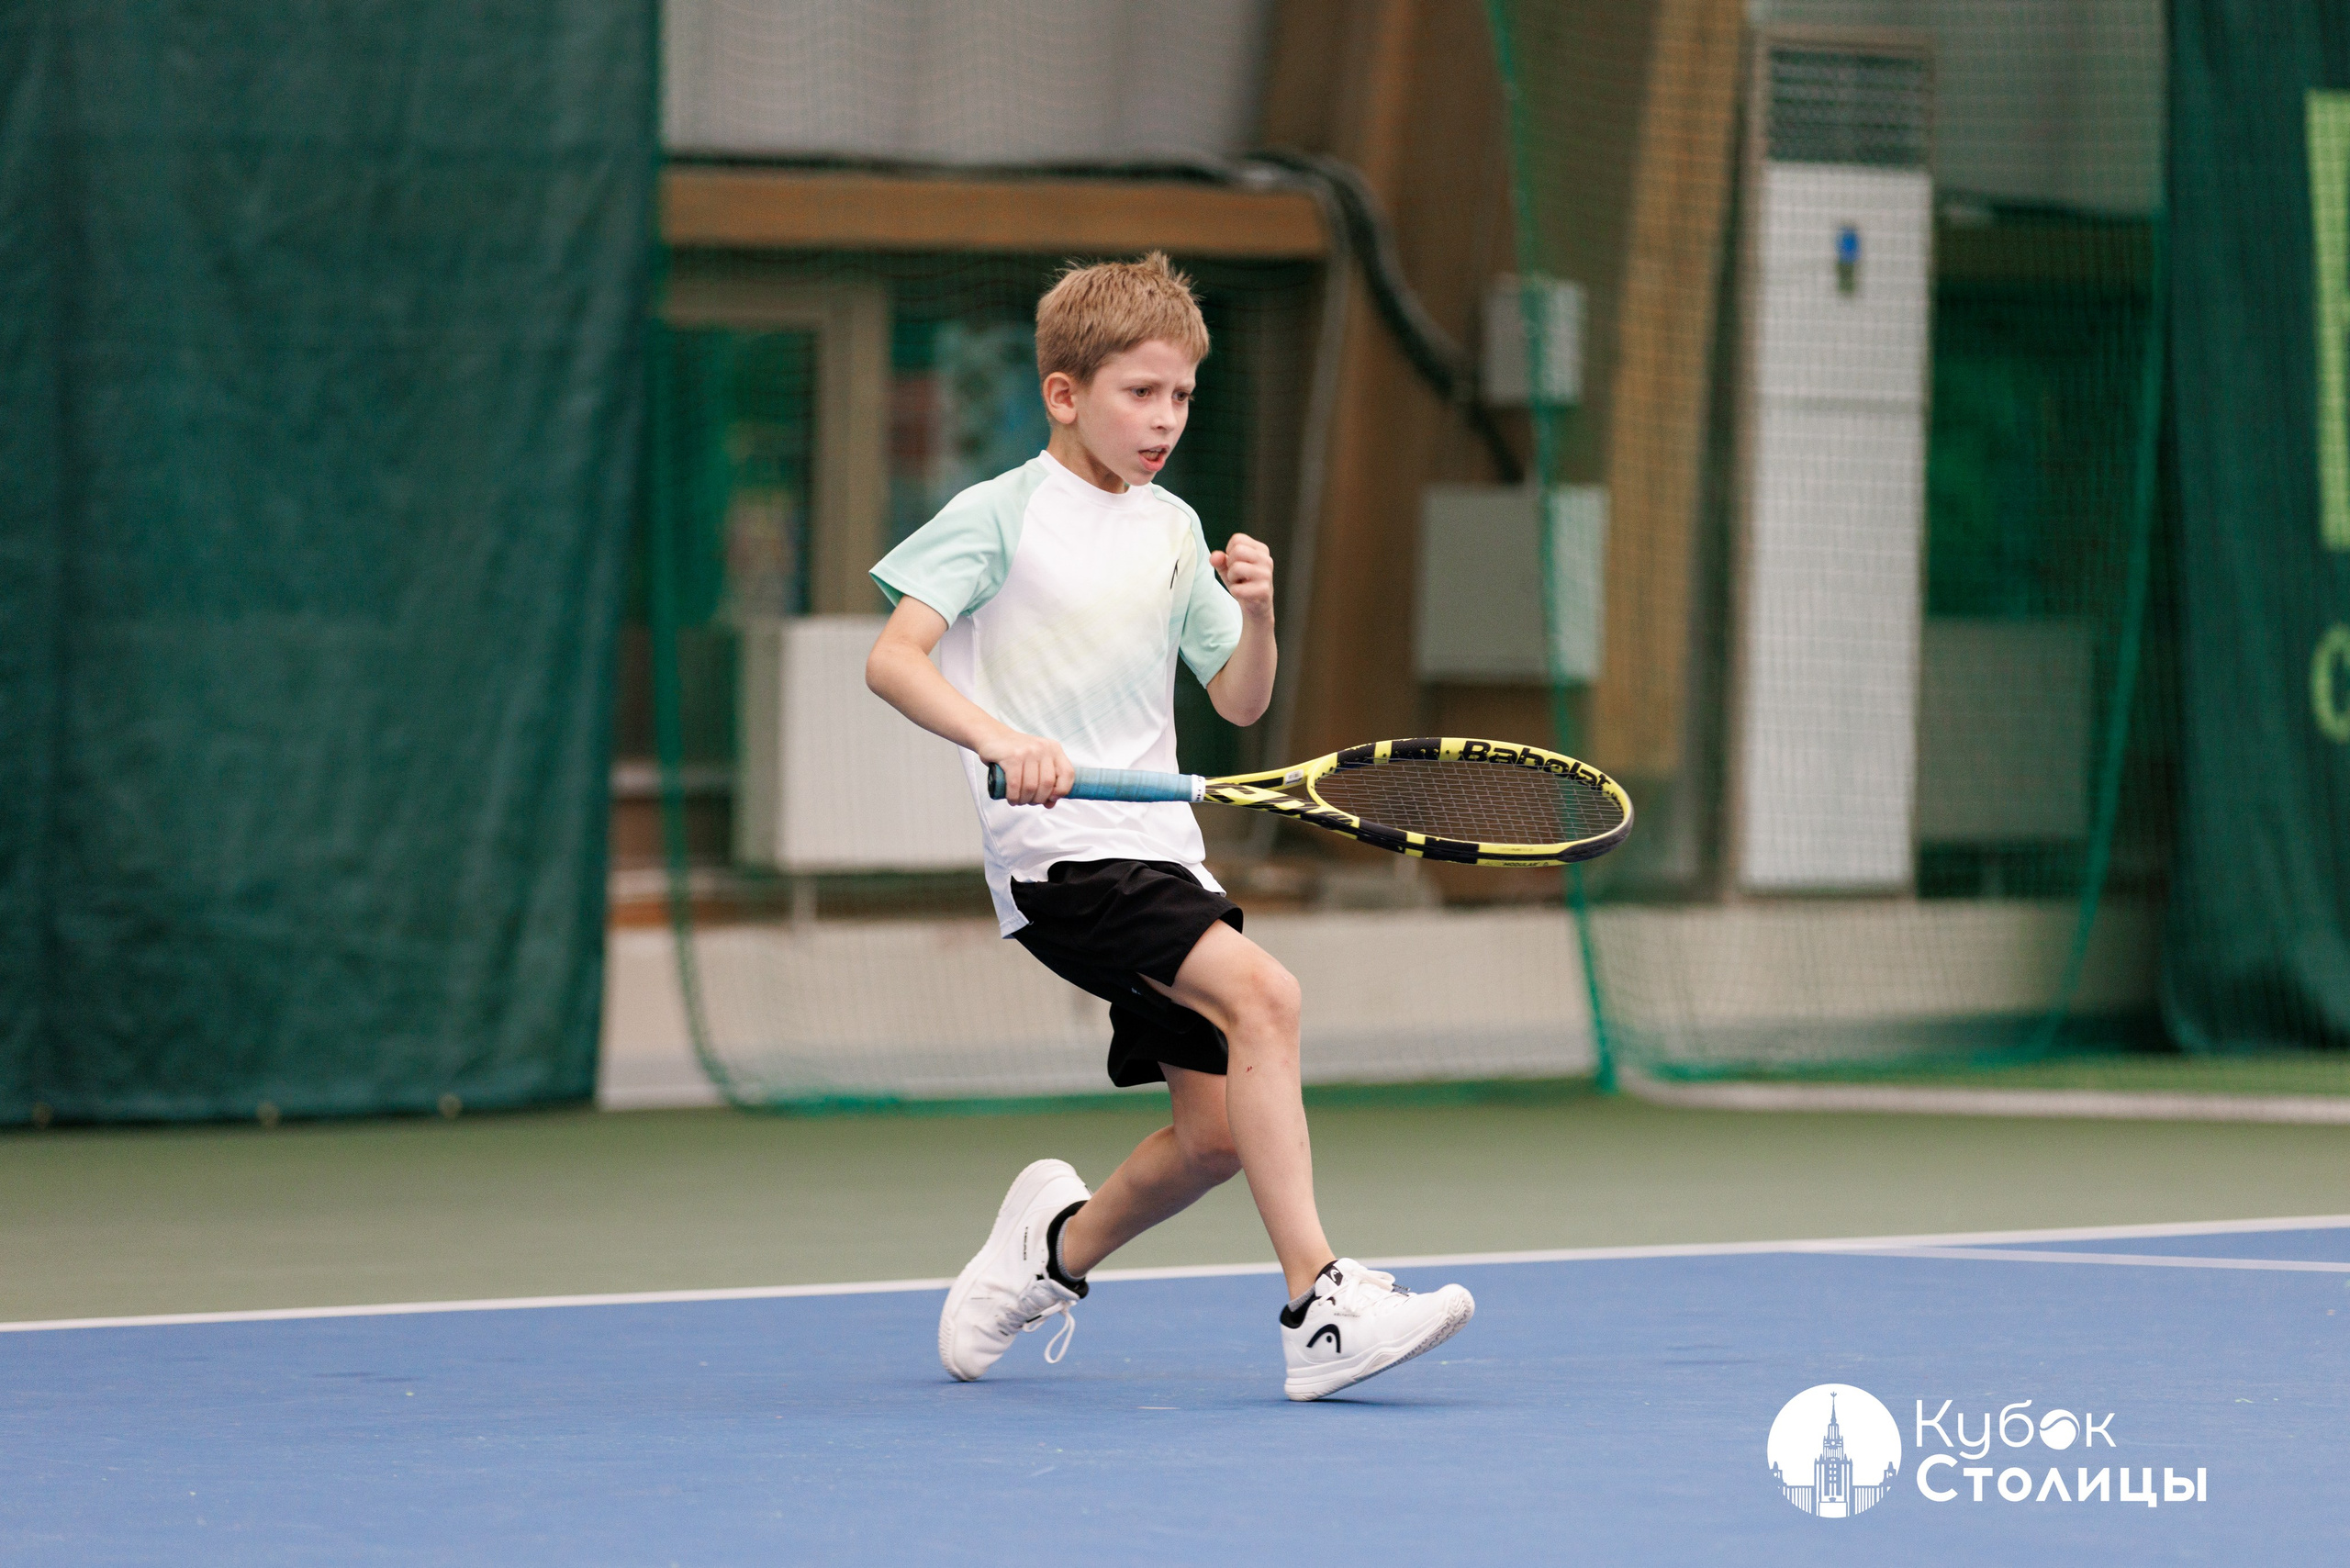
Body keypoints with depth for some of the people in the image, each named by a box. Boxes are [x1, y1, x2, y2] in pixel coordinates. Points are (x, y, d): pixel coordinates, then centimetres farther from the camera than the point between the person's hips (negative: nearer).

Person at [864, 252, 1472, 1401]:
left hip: (1158, 849, 7)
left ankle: (1054, 1248, 29)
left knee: (1217, 1132, -1)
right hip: (1058, 851, -7)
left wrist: (1257, 618, -3)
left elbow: (1239, 704, 18)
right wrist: (1003, 740, -29)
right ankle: (1320, 1314, -29)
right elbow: (893, 658, -13)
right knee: (1261, 994, -27)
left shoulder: (1173, 530, 15)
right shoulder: (999, 516, -3)